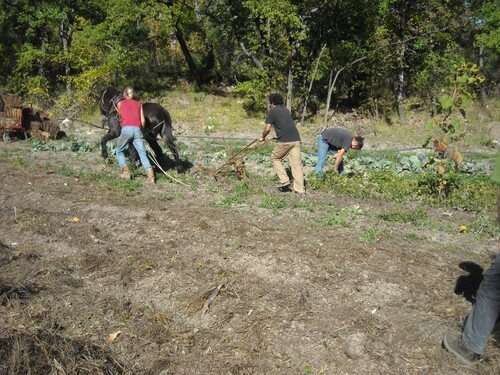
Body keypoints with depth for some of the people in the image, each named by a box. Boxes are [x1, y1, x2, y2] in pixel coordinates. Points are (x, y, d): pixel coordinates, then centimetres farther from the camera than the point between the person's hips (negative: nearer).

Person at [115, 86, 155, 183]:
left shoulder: (120, 103, 16)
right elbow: (143, 121, 11)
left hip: (126, 129, -1)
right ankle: (151, 175, -11)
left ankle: (125, 172, 5)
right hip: (137, 130, 1)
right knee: (143, 154, 3)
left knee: (119, 151, 18)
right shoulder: (139, 104, 18)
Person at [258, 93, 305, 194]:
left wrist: (262, 137, 20)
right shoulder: (286, 110, 23)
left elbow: (267, 128, 1)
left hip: (284, 141, -5)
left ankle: (284, 180, 9)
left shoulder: (272, 111, 4)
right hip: (296, 140, 5)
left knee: (275, 158, 18)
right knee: (296, 164, 4)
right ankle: (300, 189, 2)